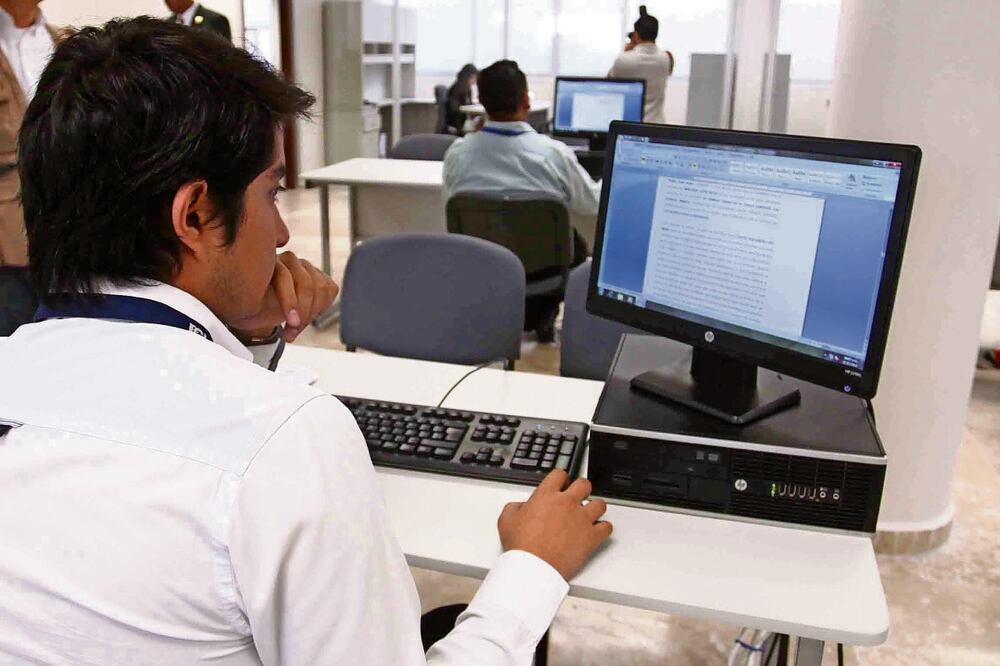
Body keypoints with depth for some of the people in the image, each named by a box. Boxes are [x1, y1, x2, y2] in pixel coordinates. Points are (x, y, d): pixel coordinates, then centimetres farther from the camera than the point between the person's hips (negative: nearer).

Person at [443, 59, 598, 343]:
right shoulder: (554, 153, -21)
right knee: (577, 244, 29)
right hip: (542, 263, -3)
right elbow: (593, 205, -2)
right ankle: (541, 315, 21)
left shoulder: (457, 152, -14)